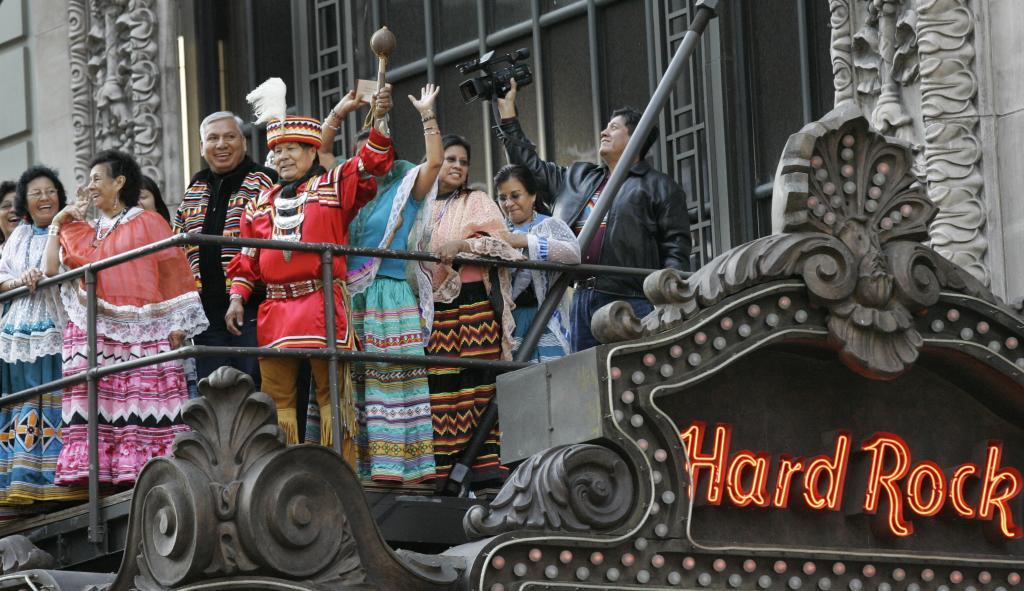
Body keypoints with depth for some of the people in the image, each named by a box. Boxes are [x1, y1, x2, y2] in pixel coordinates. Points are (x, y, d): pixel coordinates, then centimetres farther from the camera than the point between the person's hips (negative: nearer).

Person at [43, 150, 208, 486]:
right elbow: (52, 269, 13)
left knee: (146, 400, -10)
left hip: (143, 330, -4)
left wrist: (178, 324, -8)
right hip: (97, 330, 4)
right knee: (99, 404, -6)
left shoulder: (147, 223, 7)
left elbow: (173, 272, 1)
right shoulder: (86, 232, 21)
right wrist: (57, 224, 16)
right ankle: (100, 468, -9)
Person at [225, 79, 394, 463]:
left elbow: (371, 163, -5)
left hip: (323, 307, -4)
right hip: (275, 312, 4)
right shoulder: (263, 203, 19)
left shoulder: (333, 187, 7)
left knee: (332, 394, -5)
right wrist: (237, 296, 8)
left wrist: (380, 119, -17)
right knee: (278, 398, 3)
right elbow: (248, 257, 19)